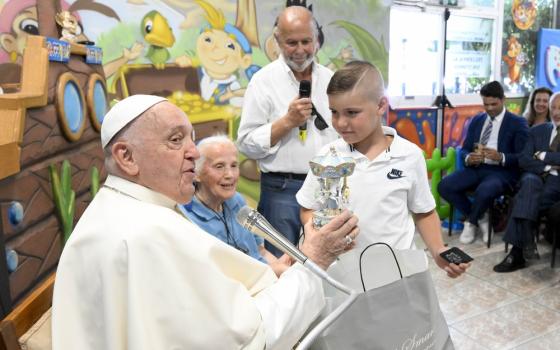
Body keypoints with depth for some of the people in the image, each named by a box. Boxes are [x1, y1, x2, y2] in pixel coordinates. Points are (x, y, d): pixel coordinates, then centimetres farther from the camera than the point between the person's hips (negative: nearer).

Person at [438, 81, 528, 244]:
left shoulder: (518, 123, 2)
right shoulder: (476, 120, 16)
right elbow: (464, 149, 12)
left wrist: (501, 158, -26)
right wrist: (468, 158, -13)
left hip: (502, 171, -5)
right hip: (476, 168, 5)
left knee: (483, 192, -37)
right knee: (444, 186, -19)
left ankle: (471, 222, -3)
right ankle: (480, 218, 0)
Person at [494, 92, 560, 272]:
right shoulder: (538, 130, 18)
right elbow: (524, 160, 5)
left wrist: (543, 156, -5)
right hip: (537, 177, 3)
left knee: (524, 200, -31)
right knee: (530, 183, -35)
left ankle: (517, 252, -28)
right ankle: (527, 241, -41)